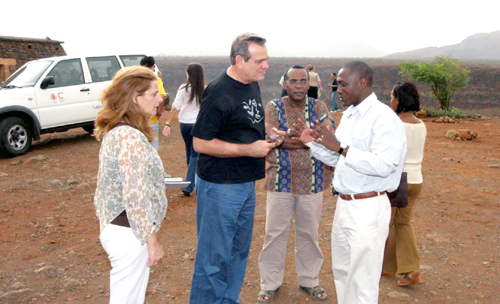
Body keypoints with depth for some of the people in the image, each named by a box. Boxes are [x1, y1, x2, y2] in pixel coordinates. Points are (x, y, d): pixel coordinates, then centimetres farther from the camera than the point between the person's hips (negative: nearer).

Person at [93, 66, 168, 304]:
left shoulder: (114, 131, 7)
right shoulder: (131, 137, -22)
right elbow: (135, 197, -24)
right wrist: (151, 240, -16)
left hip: (116, 228, 9)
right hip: (129, 234, -9)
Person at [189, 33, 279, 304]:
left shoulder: (252, 85, 8)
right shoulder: (219, 92, -19)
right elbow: (200, 142, -19)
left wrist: (267, 138, 2)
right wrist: (249, 149, -21)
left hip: (246, 183, 9)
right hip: (220, 186, -9)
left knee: (239, 250, 20)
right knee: (215, 256, 3)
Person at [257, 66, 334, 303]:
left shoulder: (318, 107, 2)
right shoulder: (273, 107, -2)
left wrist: (285, 138, -23)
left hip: (312, 181, 1)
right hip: (280, 180, -1)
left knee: (309, 233, 14)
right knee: (275, 233, 7)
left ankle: (309, 280, 33)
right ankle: (270, 283, 25)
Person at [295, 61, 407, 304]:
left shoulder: (384, 118, -15)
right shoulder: (348, 116, 11)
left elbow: (384, 165, -26)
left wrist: (340, 147, -25)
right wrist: (313, 143, 3)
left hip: (368, 208, -9)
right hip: (344, 204, 9)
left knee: (362, 280, 2)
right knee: (341, 271, 21)